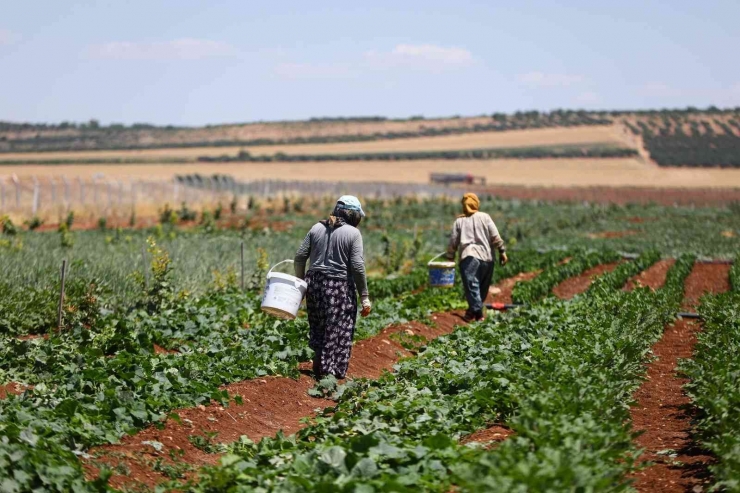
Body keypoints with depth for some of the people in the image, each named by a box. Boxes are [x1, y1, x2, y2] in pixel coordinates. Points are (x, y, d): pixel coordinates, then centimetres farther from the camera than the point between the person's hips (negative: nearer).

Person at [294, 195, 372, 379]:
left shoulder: (317, 228, 7)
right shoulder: (353, 233, -7)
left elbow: (300, 256, 5)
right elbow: (357, 266, -12)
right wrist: (364, 297, -6)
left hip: (314, 283, 5)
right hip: (339, 286, -5)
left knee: (318, 328, 18)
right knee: (338, 331, 5)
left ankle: (318, 368, 26)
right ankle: (333, 373, 6)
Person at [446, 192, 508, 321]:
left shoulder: (459, 221, 10)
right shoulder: (485, 217, 9)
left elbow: (453, 241, 9)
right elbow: (495, 236, 3)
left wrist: (450, 257, 17)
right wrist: (502, 251, 7)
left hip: (469, 257, -2)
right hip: (487, 257, 2)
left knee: (471, 285, -11)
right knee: (483, 287, 14)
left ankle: (476, 312, -24)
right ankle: (474, 310, 17)